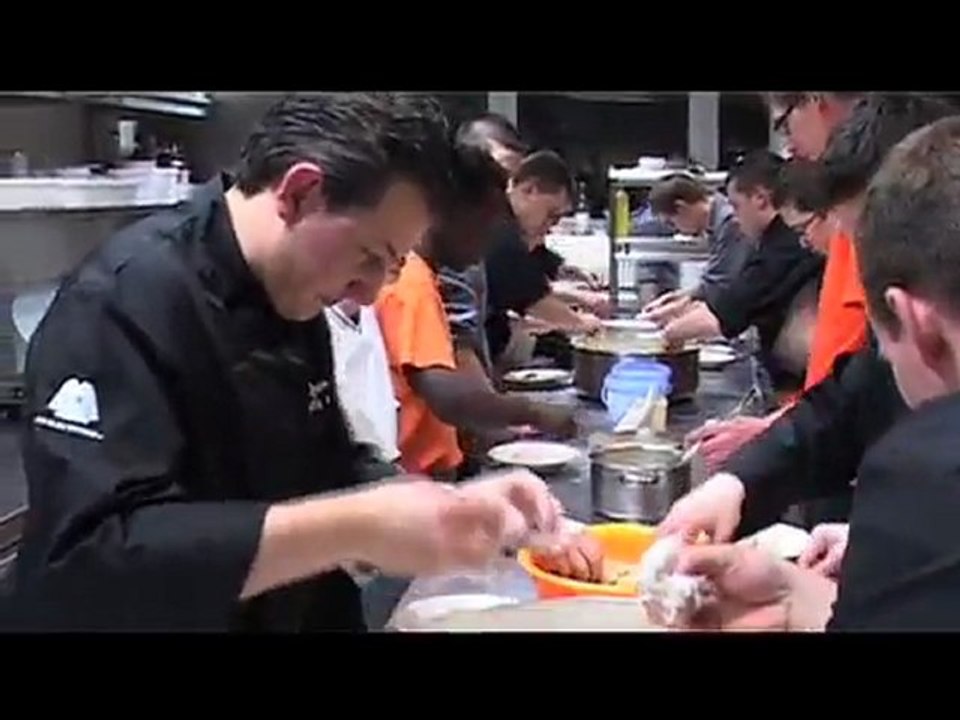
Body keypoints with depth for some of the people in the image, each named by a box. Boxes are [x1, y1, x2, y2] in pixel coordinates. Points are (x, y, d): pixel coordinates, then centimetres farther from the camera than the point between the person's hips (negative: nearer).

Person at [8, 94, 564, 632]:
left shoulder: (293, 301, 1)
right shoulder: (126, 301, -25)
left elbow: (316, 495, 7)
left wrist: (453, 508, -9)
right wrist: (359, 528, -38)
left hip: (284, 617, 8)